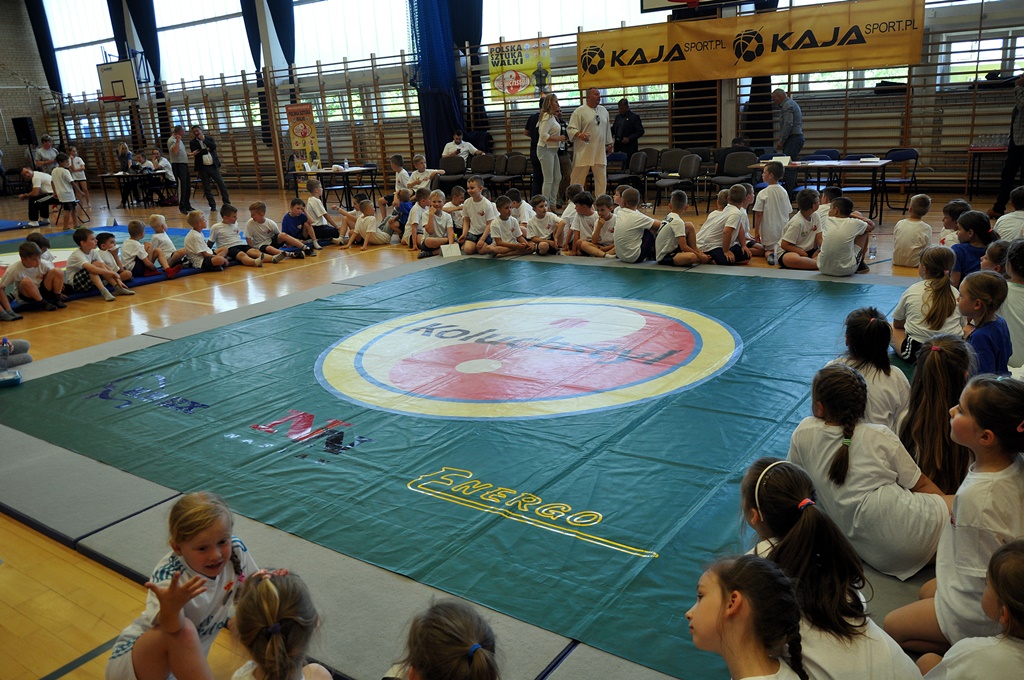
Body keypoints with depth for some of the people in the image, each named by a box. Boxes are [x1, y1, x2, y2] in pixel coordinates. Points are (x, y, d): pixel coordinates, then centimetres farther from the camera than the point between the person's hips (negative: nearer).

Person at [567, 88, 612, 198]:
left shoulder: (603, 110, 14)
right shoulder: (579, 111, -5)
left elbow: (607, 128, 22)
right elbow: (571, 129, -11)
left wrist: (608, 143, 22)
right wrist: (580, 135, -29)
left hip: (600, 152, 6)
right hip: (583, 152, -5)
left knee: (602, 178, 7)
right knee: (578, 178, -2)